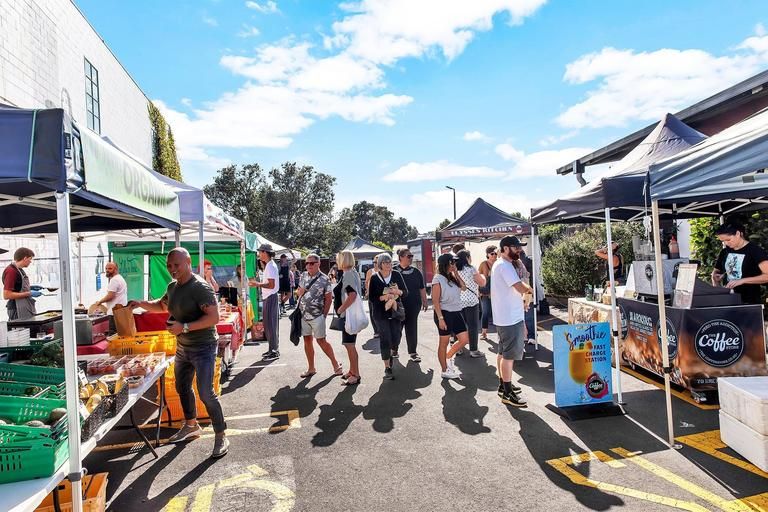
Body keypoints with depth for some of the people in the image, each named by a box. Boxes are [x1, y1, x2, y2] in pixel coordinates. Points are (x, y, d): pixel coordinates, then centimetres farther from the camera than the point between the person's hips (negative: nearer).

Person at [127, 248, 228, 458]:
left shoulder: (200, 287, -21)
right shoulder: (172, 287, 6)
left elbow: (213, 317, -28)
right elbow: (162, 305, 27)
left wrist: (185, 327, -32)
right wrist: (142, 304, 10)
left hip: (203, 347, -9)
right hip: (182, 347, 9)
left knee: (206, 393, -12)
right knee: (182, 387, 21)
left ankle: (221, 436, 2)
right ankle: (191, 426, 42)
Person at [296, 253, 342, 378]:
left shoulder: (324, 279, -9)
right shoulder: (303, 276, 7)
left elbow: (328, 299, -6)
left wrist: (324, 315, -8)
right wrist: (300, 291, -3)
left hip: (317, 316, -5)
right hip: (303, 315, 5)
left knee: (321, 340, -1)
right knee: (307, 340, 9)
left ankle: (336, 364, 14)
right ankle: (311, 368, 19)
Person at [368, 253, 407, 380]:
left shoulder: (396, 275, 2)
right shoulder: (374, 277, -4)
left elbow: (406, 292, 2)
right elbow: (371, 297, -7)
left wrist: (398, 292, -20)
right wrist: (383, 297, -23)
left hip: (395, 311, 2)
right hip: (380, 313, -2)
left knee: (396, 339, 3)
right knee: (385, 340, -5)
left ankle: (389, 353, 38)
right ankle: (387, 368, 6)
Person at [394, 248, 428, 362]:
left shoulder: (416, 271, 7)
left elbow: (422, 288, 13)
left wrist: (424, 301, 10)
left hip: (413, 305, 3)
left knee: (412, 328, 5)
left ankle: (412, 352, 14)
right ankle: (394, 349, 26)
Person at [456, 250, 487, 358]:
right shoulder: (471, 269, -11)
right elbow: (482, 283, -4)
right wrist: (482, 276, 15)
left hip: (458, 302, 6)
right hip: (471, 301, -6)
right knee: (473, 326, 1)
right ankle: (473, 350, 3)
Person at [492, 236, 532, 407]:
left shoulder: (499, 264, 14)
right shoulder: (505, 266, -19)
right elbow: (521, 288, -26)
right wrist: (528, 287, -6)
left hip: (504, 317, 11)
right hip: (511, 318, -11)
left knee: (503, 352, 18)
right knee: (509, 355, -4)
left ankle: (503, 384, 30)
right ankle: (507, 393, 3)